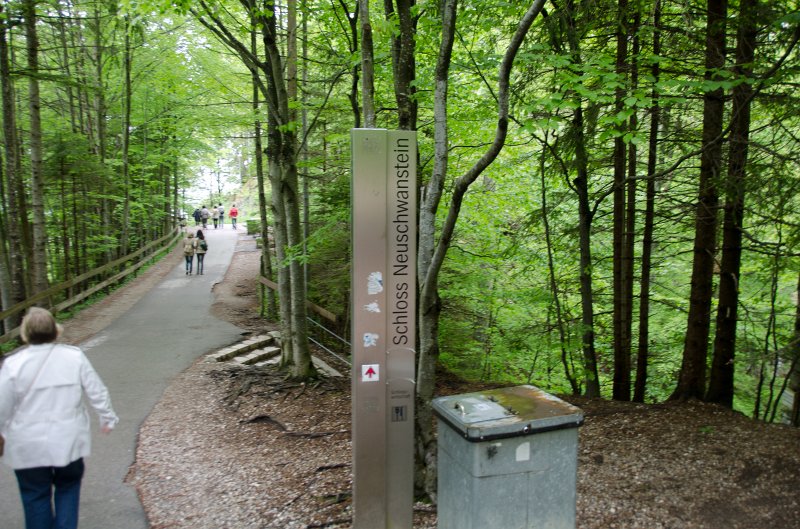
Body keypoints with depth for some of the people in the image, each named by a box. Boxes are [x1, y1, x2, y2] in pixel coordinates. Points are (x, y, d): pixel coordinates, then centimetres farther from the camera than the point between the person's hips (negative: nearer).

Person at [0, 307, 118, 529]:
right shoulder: (74, 356, -9)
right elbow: (97, 391, -3)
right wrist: (108, 418, 11)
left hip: (29, 445, -1)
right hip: (68, 441, 1)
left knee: (36, 496, 16)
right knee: (68, 487, 21)